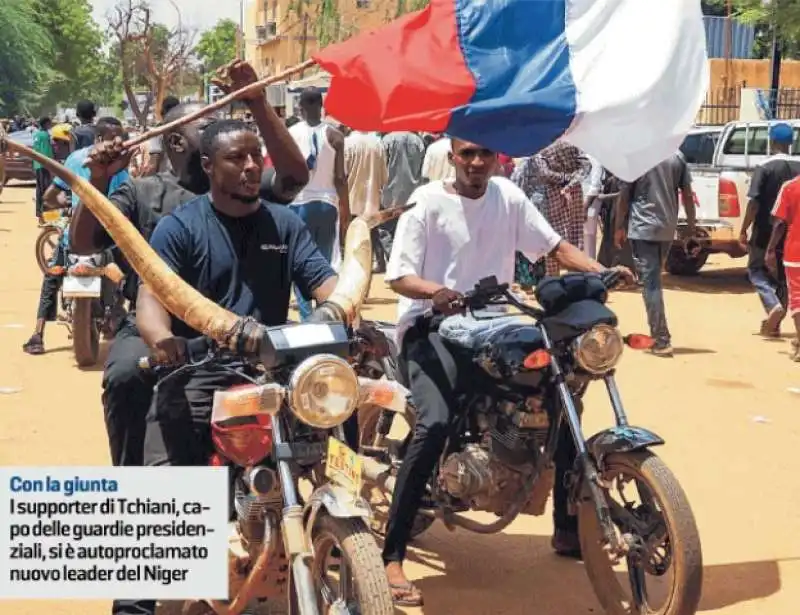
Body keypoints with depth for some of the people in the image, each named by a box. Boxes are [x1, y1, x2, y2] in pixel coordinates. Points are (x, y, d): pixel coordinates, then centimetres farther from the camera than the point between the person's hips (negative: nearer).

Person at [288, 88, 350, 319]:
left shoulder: (289, 134, -2)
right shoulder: (334, 135, -2)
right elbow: (340, 178, -3)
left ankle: (306, 317, 0)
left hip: (299, 203, -1)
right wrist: (346, 211, 5)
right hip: (327, 204, 1)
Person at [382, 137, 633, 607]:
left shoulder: (508, 196, 6)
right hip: (432, 326, -6)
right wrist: (435, 291, -36)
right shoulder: (427, 202, -8)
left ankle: (569, 529, 19)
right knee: (437, 423, -30)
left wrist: (603, 272, -12)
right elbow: (399, 276, -15)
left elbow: (555, 246, 5)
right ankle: (392, 557, -24)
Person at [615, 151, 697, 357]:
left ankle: (662, 340, -9)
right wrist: (691, 228, 10)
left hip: (642, 228, -5)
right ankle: (657, 335, 32)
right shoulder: (677, 156, 5)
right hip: (667, 228, 5)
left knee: (650, 283, -5)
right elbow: (687, 195, 4)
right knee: (654, 280, 23)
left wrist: (619, 227, 2)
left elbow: (624, 195, -7)